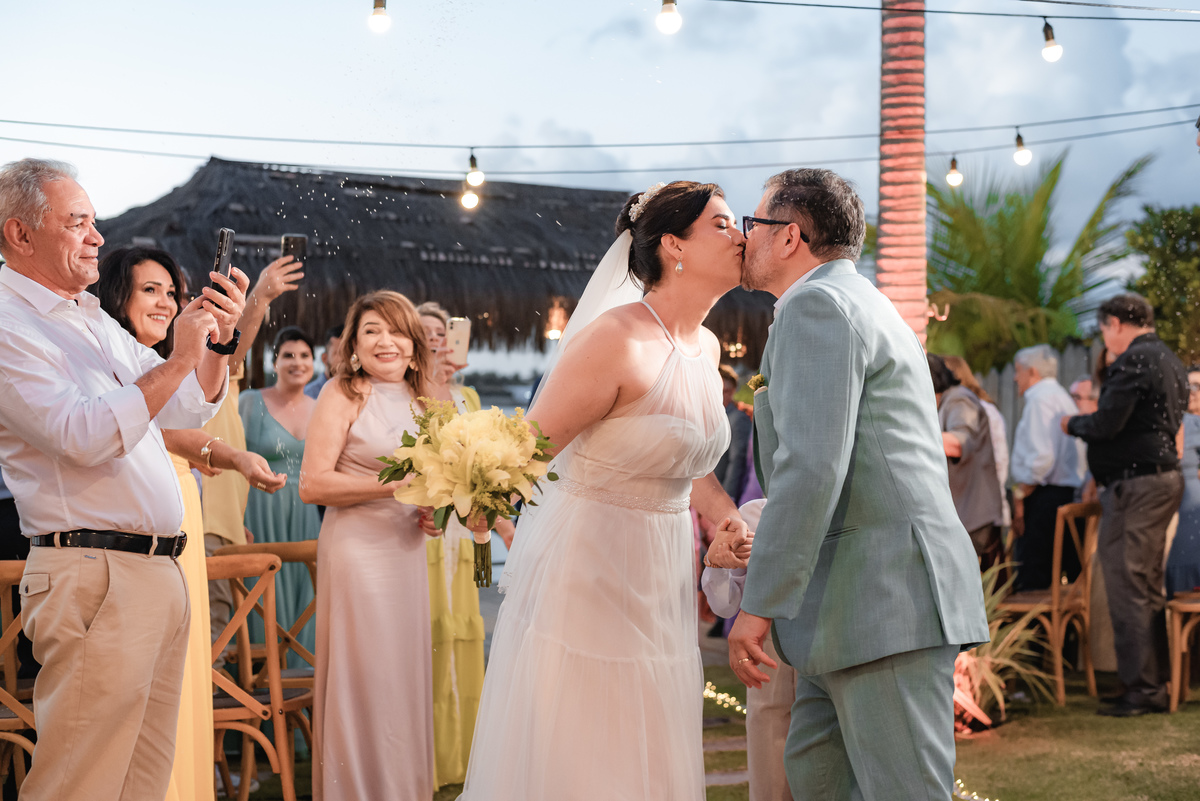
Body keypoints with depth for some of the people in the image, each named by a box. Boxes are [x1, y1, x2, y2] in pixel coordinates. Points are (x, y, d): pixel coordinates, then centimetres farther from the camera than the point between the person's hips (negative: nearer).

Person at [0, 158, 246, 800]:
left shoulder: (94, 321, 19)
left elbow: (188, 409, 24)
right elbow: (84, 436, -21)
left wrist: (219, 340, 6)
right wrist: (175, 360, -20)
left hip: (159, 572, 9)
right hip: (92, 576, -9)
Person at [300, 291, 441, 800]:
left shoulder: (418, 401, 13)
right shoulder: (343, 394, -7)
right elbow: (312, 484, -15)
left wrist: (431, 511, 5)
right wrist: (397, 485, -19)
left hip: (407, 553, 7)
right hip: (358, 549, -7)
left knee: (406, 679, 11)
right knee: (363, 685, -3)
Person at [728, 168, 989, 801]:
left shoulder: (816, 305, -9)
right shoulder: (864, 307, 25)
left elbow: (811, 466, -20)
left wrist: (759, 605, -19)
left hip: (885, 604, -10)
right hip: (853, 611, 10)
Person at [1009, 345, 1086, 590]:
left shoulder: (1041, 399, -8)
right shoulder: (1062, 397, 23)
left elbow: (1042, 457, -19)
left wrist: (1020, 495, -13)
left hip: (1043, 496, -10)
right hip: (1067, 493, 10)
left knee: (1030, 579, -13)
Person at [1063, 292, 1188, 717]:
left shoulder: (1134, 361, -14)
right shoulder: (1169, 361, 18)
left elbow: (1106, 424, -20)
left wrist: (1073, 424, 1)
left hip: (1136, 484, -10)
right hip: (1166, 478, 10)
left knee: (1127, 588, -6)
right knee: (1149, 589, 14)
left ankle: (1141, 689, -6)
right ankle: (1156, 685, 18)